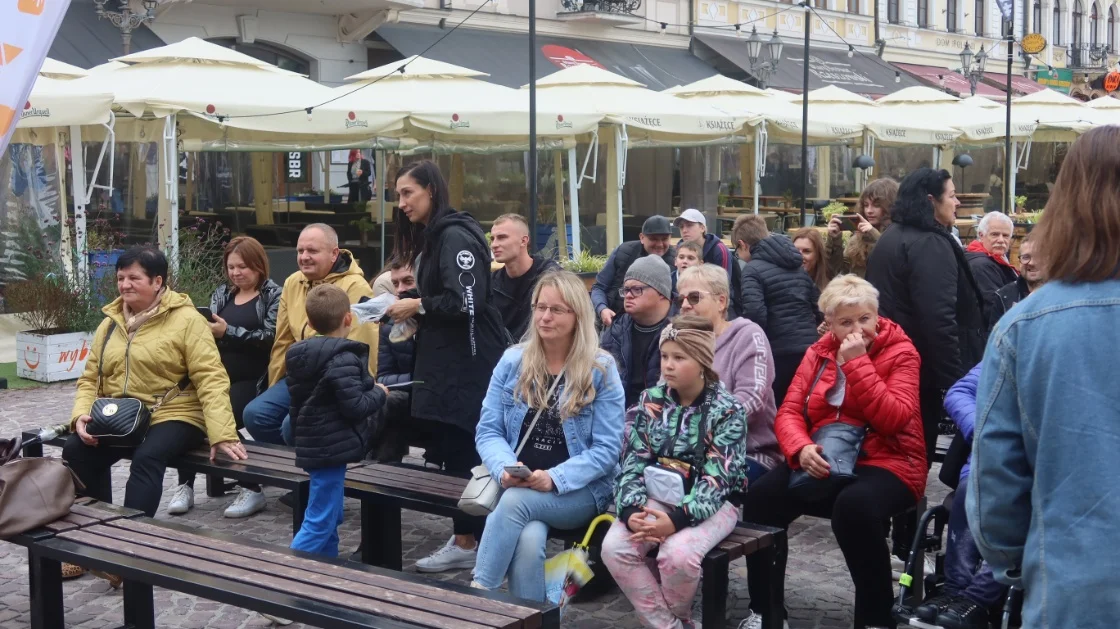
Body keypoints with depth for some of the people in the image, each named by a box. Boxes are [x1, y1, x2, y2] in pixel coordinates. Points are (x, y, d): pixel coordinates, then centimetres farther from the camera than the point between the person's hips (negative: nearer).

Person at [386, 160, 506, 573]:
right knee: (452, 454, 11)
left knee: (467, 455, -5)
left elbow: (468, 302, -23)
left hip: (468, 365, -10)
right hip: (444, 364, 10)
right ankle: (465, 540, 18)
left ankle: (472, 543, 3)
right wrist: (409, 309, 5)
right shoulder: (430, 238, 17)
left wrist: (418, 306, -14)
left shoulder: (455, 236, -14)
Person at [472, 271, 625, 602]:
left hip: (579, 492, -2)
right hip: (516, 487, 2)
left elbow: (606, 449, -7)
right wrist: (506, 467, -18)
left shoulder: (601, 369, -3)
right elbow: (488, 431, 5)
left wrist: (554, 478, -21)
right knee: (528, 540, -32)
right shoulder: (512, 361, 6)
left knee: (517, 501, -33)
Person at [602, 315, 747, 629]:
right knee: (614, 547, -23)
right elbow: (633, 461, 0)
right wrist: (632, 510, -19)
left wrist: (678, 518, -29)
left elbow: (717, 480, -15)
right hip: (656, 498, 4)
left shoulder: (727, 410, -9)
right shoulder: (650, 401, 4)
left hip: (710, 503, -4)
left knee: (677, 554, -33)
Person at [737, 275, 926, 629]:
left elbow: (894, 419, -17)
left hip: (886, 463, -4)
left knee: (854, 506, -39)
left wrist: (857, 363, -19)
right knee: (761, 496, -22)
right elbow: (789, 411, 2)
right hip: (825, 462, 4)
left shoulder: (900, 353, -3)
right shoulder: (819, 353, 11)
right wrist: (801, 448, -20)